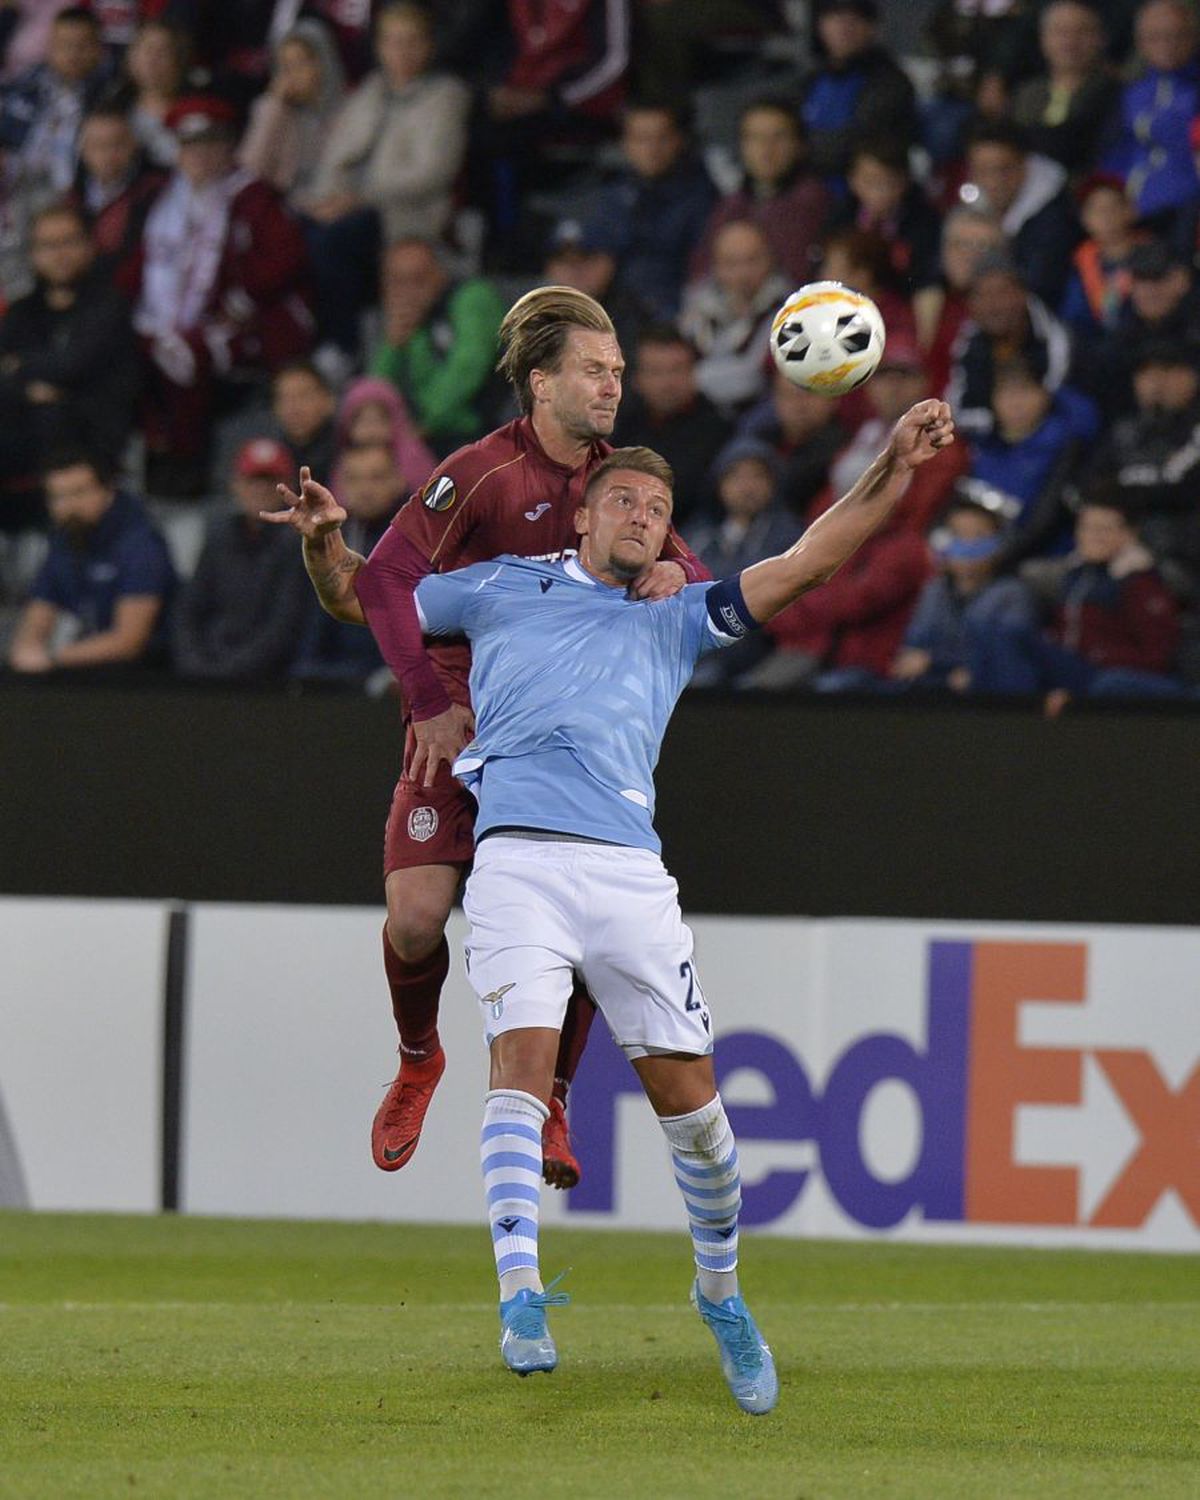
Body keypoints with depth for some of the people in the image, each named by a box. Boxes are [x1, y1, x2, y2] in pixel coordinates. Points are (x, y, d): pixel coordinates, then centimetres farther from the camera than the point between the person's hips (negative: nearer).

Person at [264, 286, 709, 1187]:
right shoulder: (482, 474, -11)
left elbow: (671, 556, 9)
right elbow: (383, 582, -15)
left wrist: (673, 570, -17)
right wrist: (432, 703, -21)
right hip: (460, 729, -4)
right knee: (416, 914, -14)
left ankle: (552, 1100, 10)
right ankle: (418, 1060, 18)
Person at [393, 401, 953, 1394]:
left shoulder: (677, 621, 26)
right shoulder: (504, 588, 24)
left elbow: (805, 565, 19)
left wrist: (894, 470, 9)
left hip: (630, 868, 2)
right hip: (518, 856, -2)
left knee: (687, 1087, -2)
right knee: (523, 1055, -21)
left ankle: (720, 1292, 18)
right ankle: (520, 1293, -27)